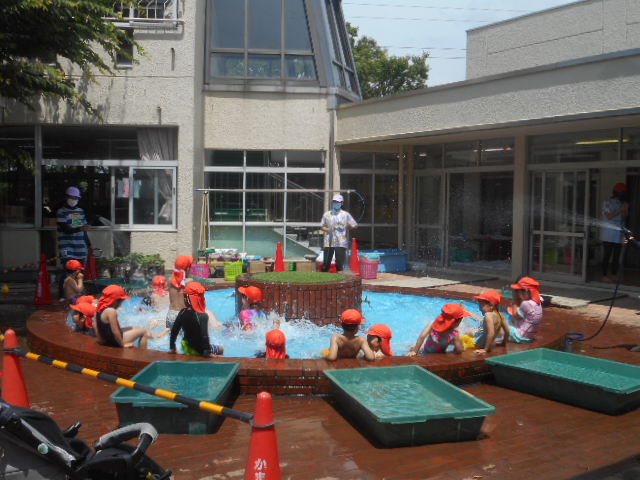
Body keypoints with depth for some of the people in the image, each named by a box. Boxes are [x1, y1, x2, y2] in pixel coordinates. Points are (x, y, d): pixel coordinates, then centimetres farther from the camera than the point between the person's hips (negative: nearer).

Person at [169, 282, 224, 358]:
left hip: (186, 348, 6)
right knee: (221, 349, 18)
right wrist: (208, 352, -15)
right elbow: (204, 336, -26)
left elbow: (174, 331, -2)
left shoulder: (182, 313, -9)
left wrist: (172, 348, 10)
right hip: (198, 351, -6)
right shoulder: (202, 316, -27)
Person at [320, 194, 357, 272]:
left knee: (339, 264, -1)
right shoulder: (326, 214, 9)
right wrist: (327, 229, -5)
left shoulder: (345, 215, 2)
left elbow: (354, 225, 4)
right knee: (326, 263, 3)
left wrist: (345, 228, -2)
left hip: (341, 243, -2)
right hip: (328, 242, 2)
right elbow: (322, 226, 14)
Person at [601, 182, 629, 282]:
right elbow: (609, 216, -14)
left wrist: (626, 210, -3)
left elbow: (624, 217, 14)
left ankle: (614, 276, 12)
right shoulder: (608, 202, -4)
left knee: (616, 256, 6)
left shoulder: (621, 203, 14)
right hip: (609, 234, -6)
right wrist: (621, 210, -15)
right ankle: (604, 276, -2)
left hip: (619, 235, 6)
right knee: (607, 255, -6)